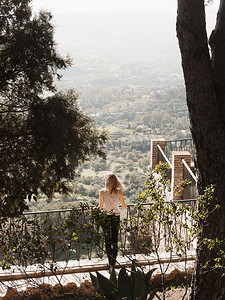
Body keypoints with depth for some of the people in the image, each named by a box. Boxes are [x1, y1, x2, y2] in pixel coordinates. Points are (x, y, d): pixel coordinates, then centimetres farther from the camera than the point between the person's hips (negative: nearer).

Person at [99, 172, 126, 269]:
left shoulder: (102, 192, -12)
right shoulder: (119, 192, -7)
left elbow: (100, 207, -8)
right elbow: (124, 206, 0)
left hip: (106, 217, -1)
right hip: (116, 216, 2)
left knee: (108, 240, 8)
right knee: (115, 240, 10)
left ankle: (111, 263, 8)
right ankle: (113, 262, 6)